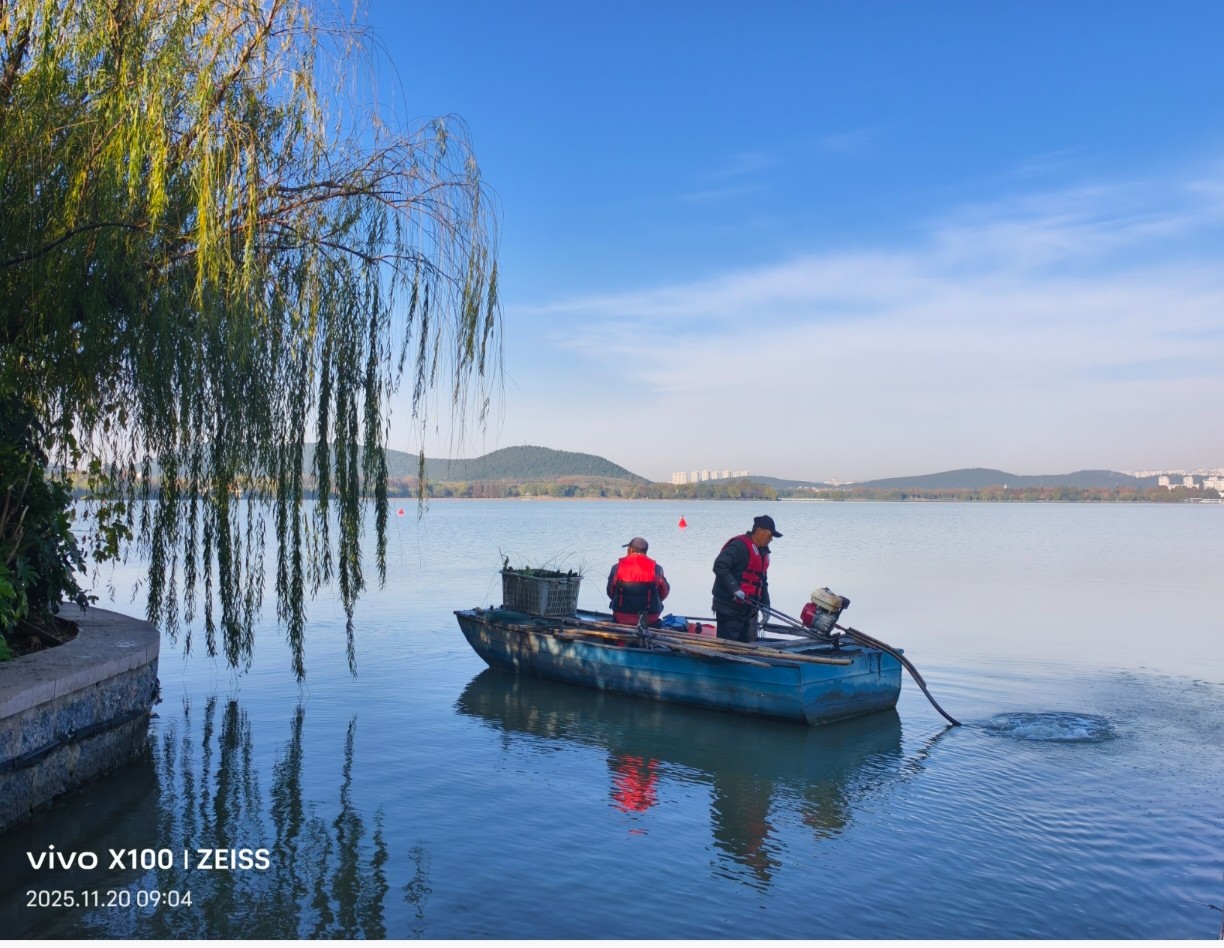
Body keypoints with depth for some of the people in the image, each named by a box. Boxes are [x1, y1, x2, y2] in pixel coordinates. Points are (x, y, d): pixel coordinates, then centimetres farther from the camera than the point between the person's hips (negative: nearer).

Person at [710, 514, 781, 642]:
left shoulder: (763, 553, 16)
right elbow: (719, 566, -25)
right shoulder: (740, 545, -15)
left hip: (749, 610, 9)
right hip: (729, 608, -9)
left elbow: (763, 582, 24)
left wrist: (765, 605, 16)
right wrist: (735, 589, -27)